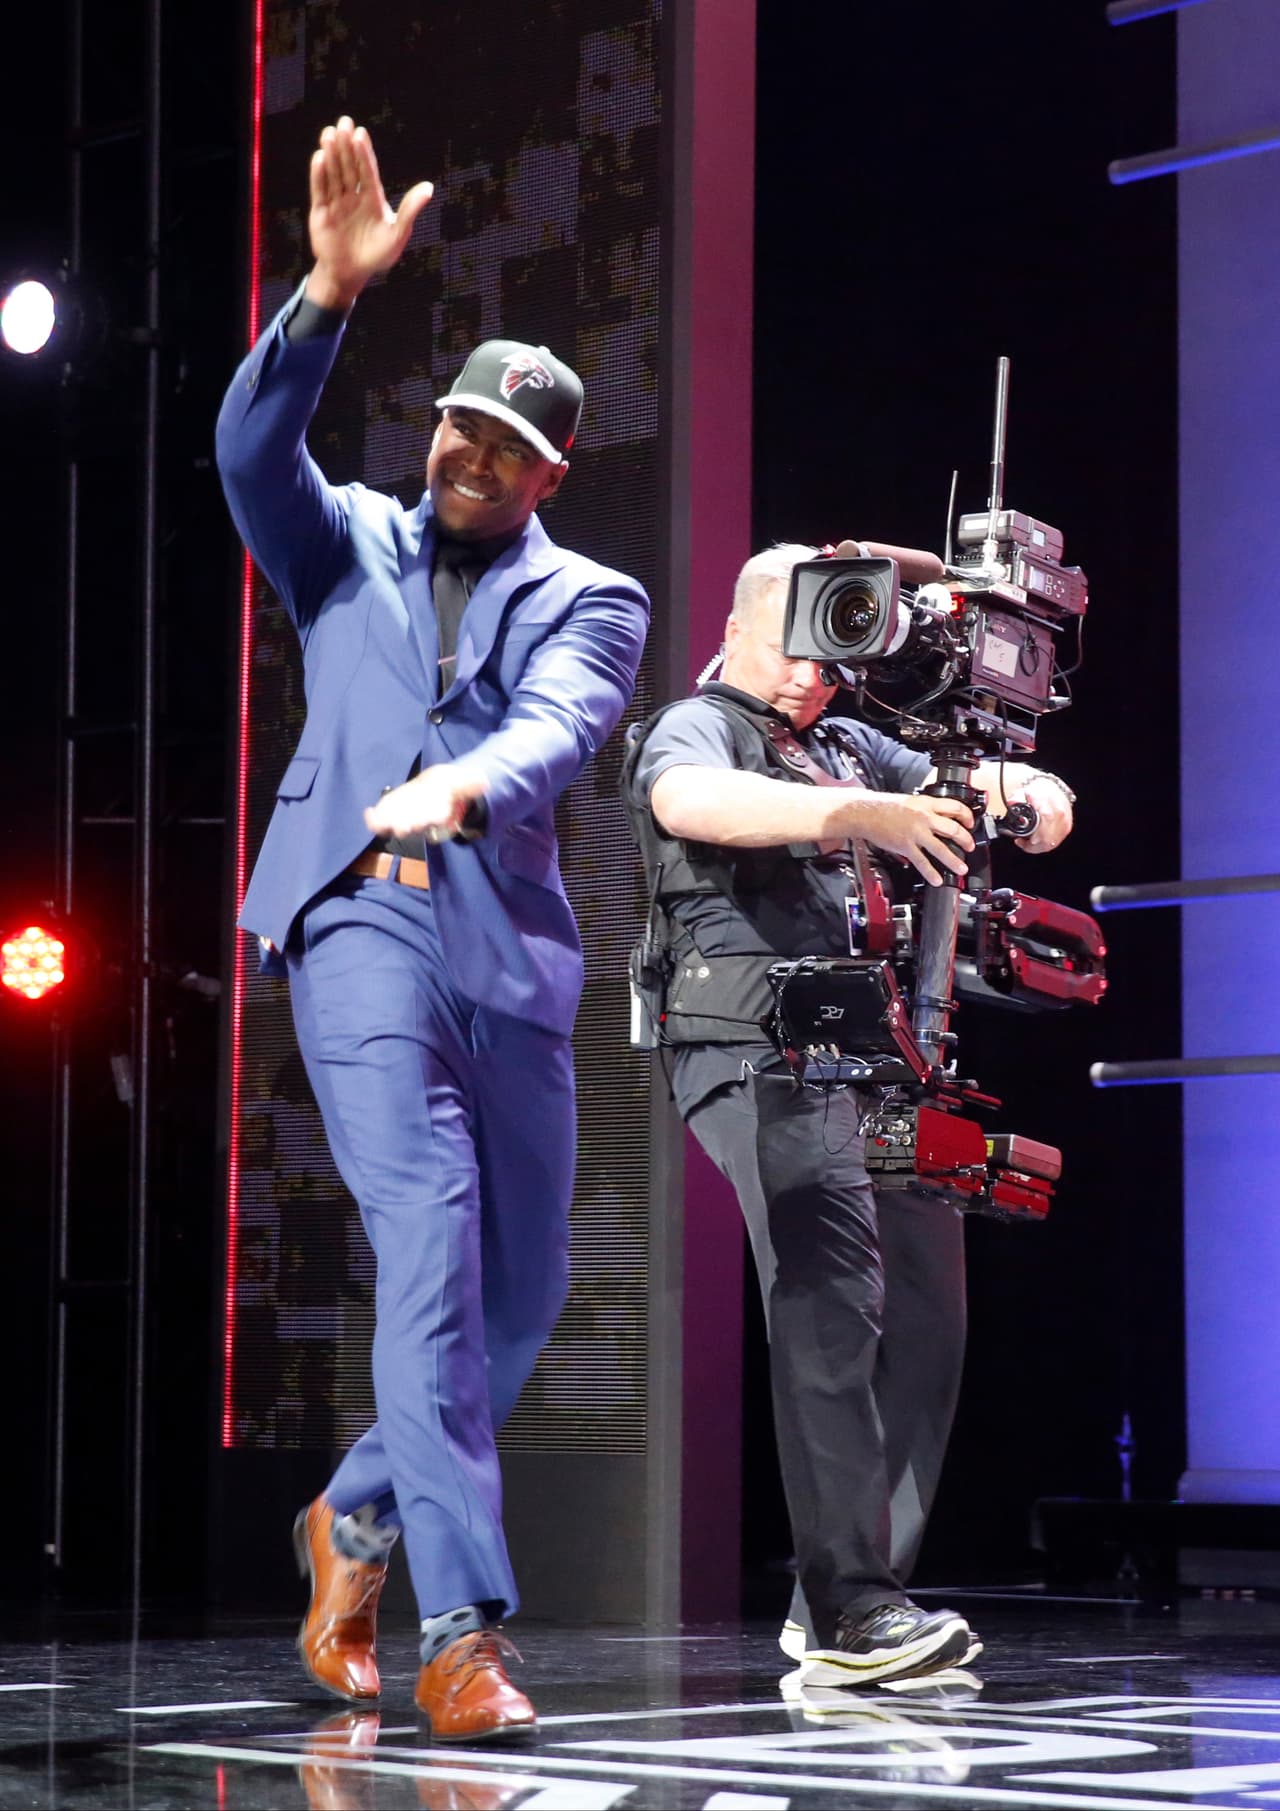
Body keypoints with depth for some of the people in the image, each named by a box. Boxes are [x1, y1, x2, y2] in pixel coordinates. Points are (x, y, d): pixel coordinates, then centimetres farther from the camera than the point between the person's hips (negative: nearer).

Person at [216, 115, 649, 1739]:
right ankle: (462, 1632, -20)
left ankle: (360, 1517, 31)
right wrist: (331, 292, -19)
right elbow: (250, 448, -4)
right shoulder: (350, 546, 16)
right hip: (359, 923, -2)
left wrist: (466, 781, -32)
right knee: (432, 1236, -18)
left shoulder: (588, 600, 12)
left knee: (521, 1288, 5)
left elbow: (560, 725, -9)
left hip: (510, 947, 3)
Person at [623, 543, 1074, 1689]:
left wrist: (1023, 793, -7)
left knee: (925, 1311, 3)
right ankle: (849, 1609, -27)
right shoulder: (695, 730, 3)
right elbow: (693, 800, -22)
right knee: (831, 1303, -21)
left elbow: (954, 791, 20)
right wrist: (863, 815, -35)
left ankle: (847, 1602, 8)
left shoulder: (850, 745, 27)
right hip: (765, 1051, -8)